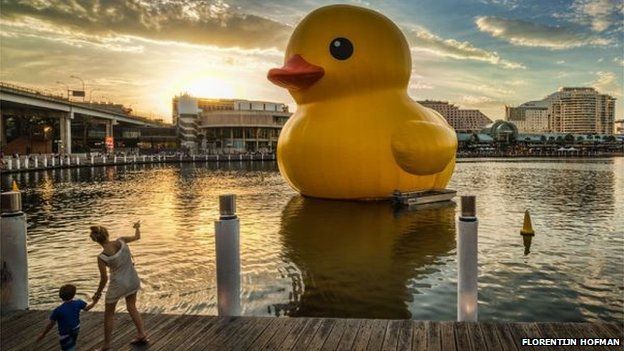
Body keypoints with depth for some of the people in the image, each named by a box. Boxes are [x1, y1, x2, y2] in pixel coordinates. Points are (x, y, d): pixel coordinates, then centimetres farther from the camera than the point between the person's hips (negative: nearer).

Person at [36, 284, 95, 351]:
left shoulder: (58, 310, -26)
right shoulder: (78, 303, -16)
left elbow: (51, 324, -14)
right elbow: (86, 308, 5)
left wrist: (43, 334, 2)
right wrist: (94, 303, 25)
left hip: (65, 335, -5)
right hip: (75, 330, 5)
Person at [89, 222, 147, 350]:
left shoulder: (101, 257, -23)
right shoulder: (121, 241, -16)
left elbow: (104, 279, -13)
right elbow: (137, 237, 4)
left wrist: (98, 293, 4)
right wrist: (137, 227, 26)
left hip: (118, 284, -4)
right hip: (132, 279, 4)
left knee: (108, 314, 16)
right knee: (132, 307, 25)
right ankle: (141, 335, 26)